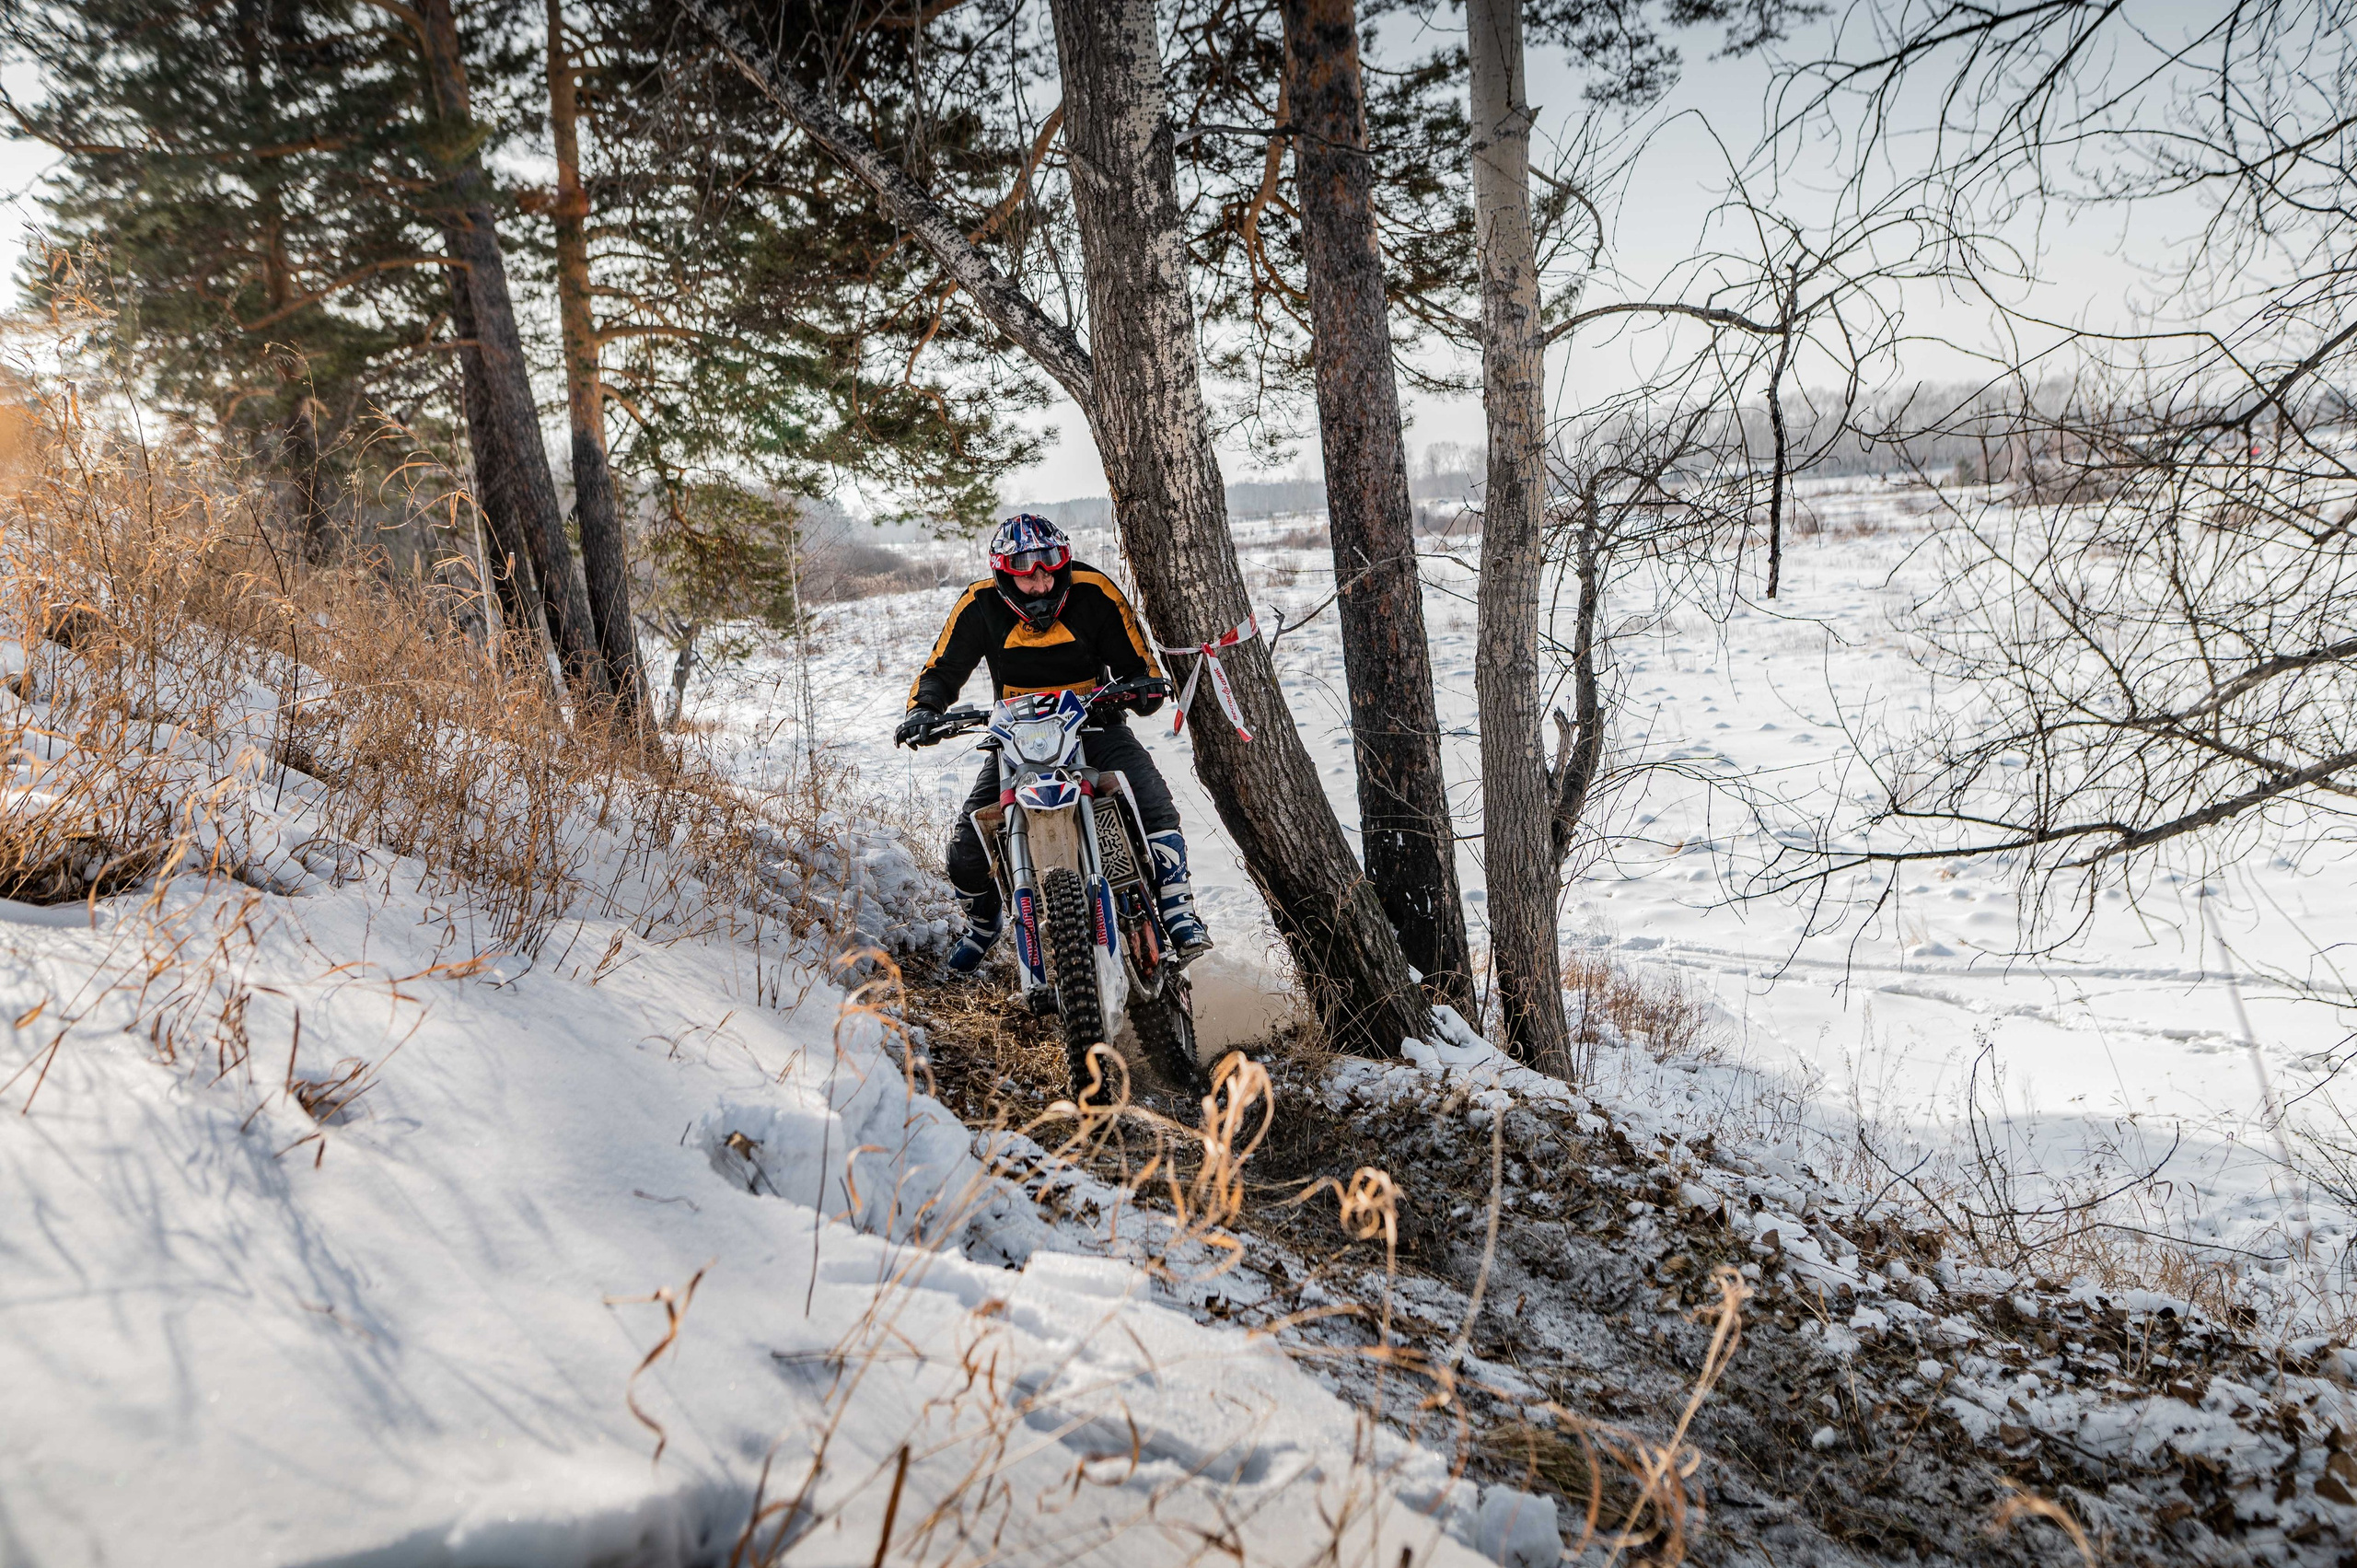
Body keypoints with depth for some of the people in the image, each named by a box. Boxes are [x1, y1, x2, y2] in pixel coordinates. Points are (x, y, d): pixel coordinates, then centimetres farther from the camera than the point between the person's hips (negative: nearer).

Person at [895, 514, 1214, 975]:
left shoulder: (1094, 593, -11)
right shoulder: (980, 606, -9)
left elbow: (1137, 663, -2)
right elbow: (943, 669, -2)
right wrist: (922, 709, -21)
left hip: (1093, 725, -1)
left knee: (1154, 805, -26)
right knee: (966, 846, -5)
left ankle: (1178, 911, -12)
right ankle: (982, 922, 27)